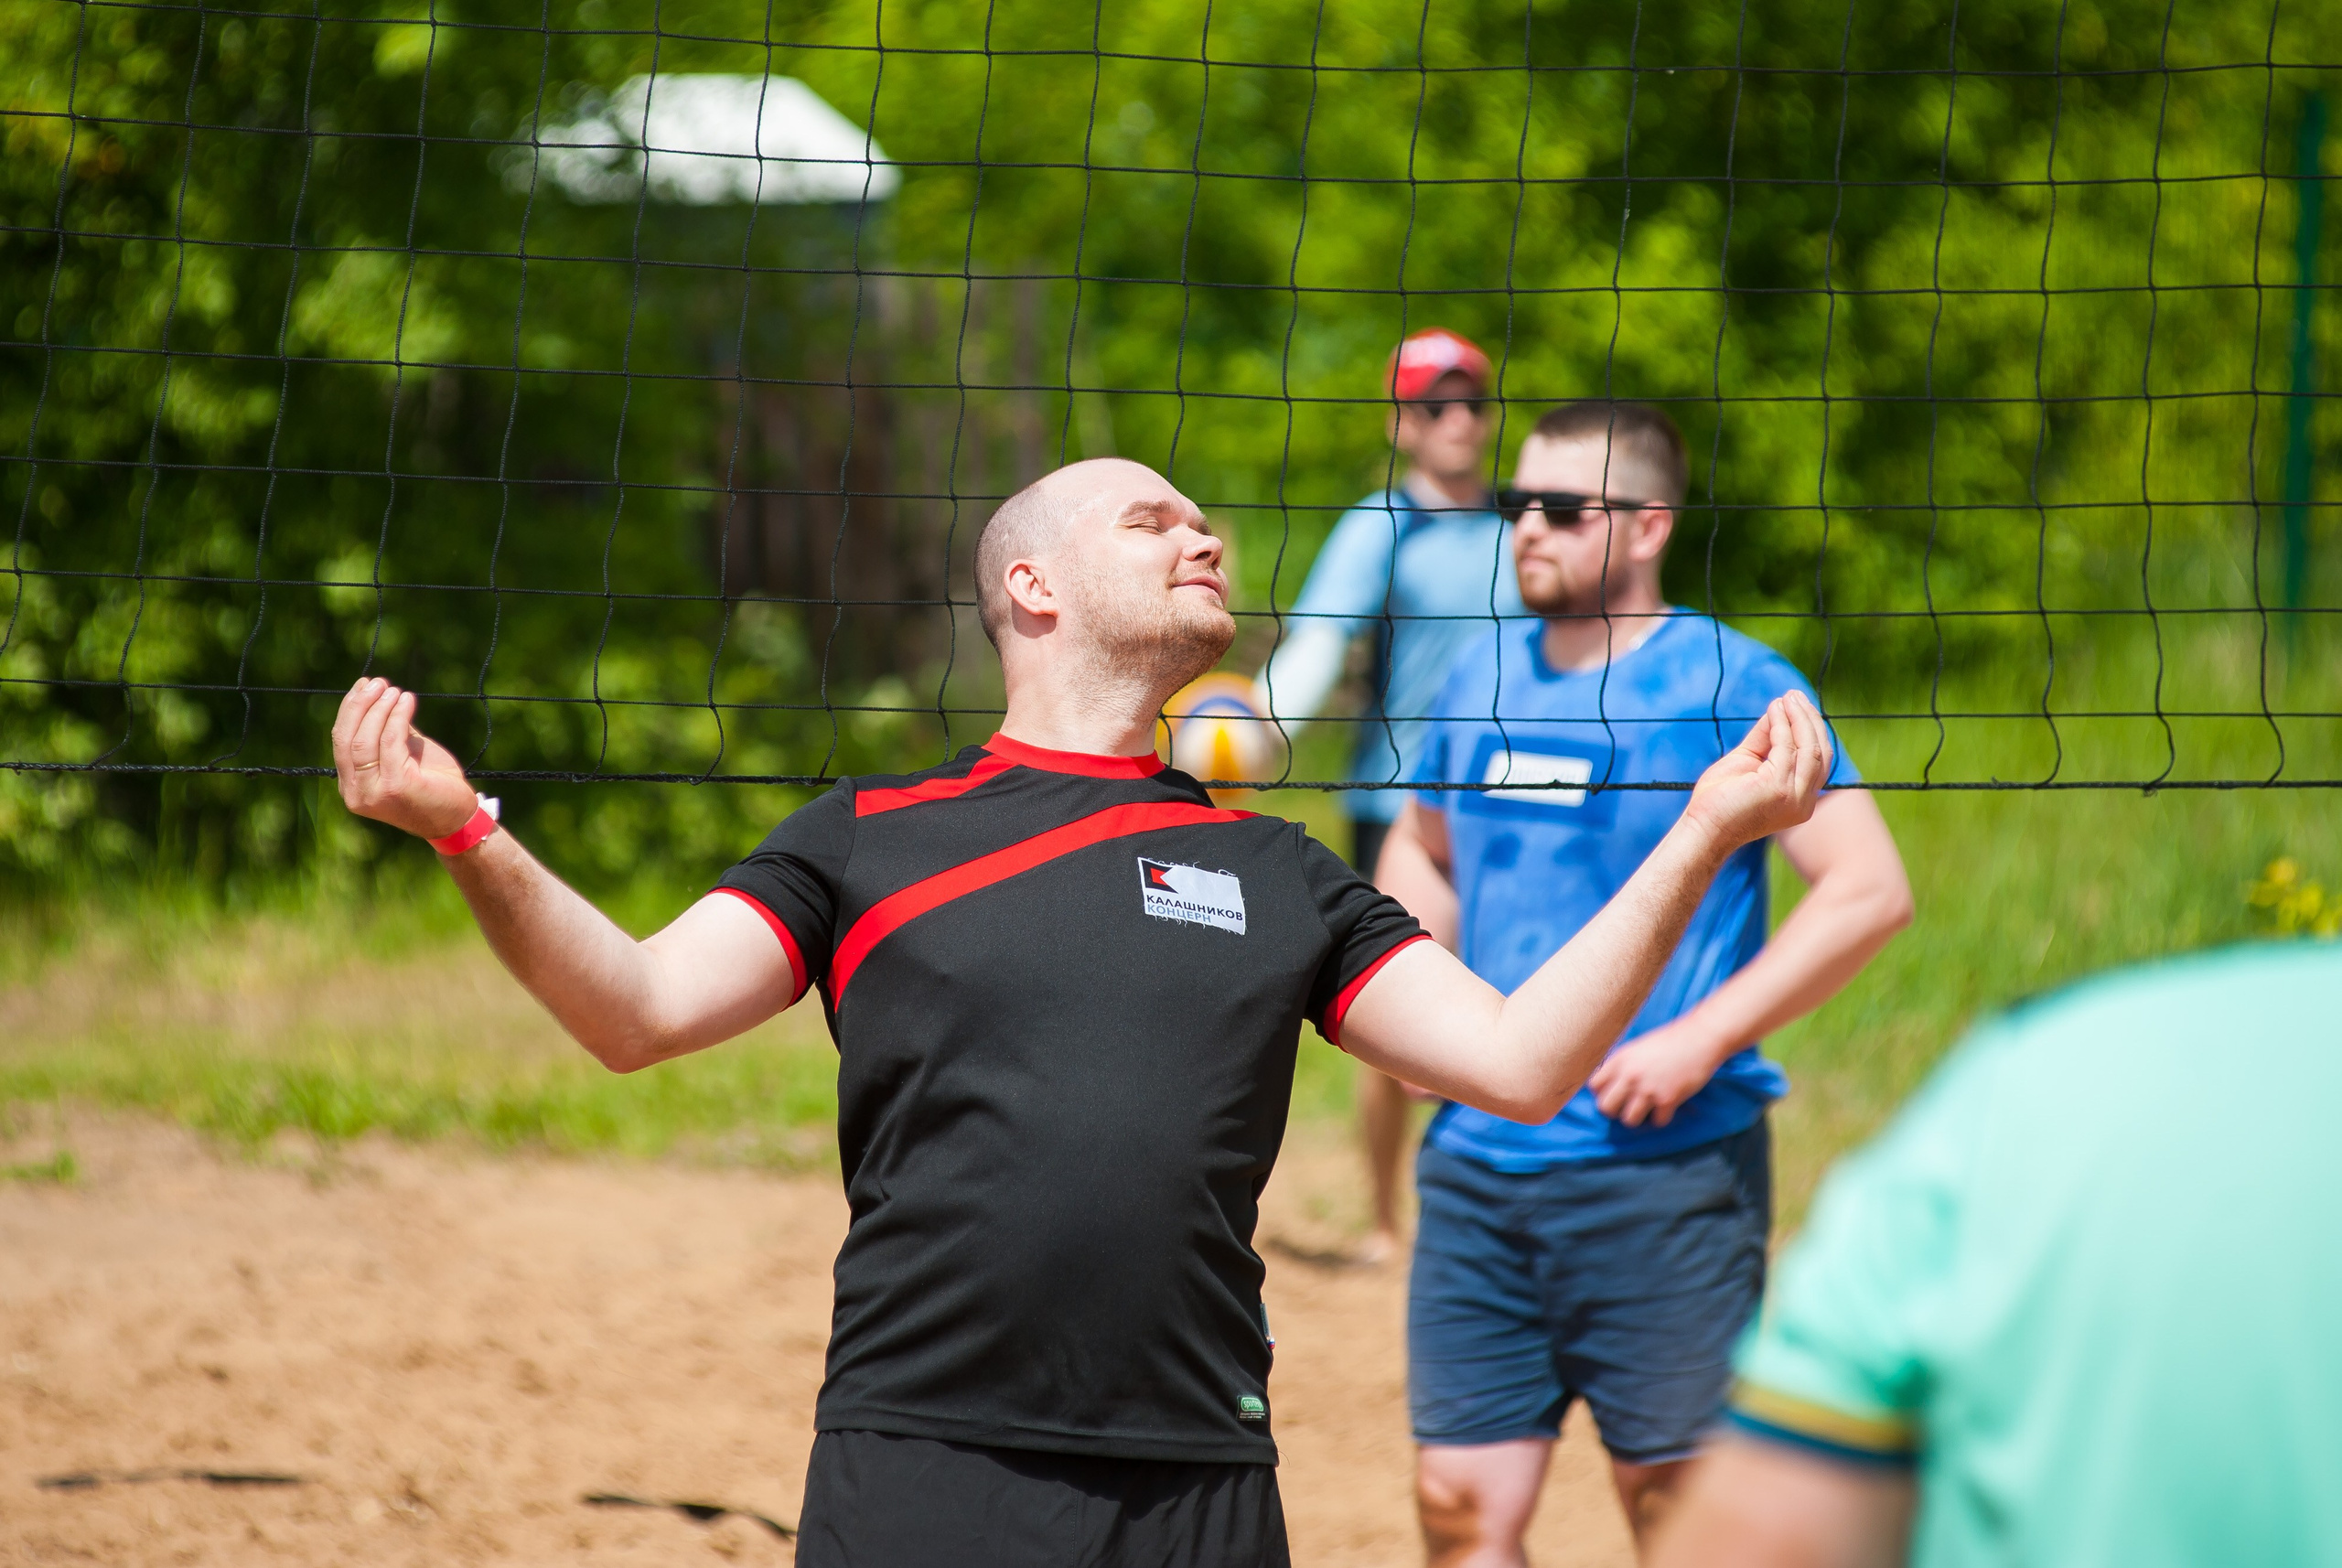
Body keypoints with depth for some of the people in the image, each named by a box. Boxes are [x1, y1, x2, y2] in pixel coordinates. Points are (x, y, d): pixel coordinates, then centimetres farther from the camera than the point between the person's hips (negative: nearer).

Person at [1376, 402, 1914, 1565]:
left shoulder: (1728, 686, -6)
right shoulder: (1485, 681, 11)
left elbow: (1869, 890, -11)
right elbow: (1420, 853, 28)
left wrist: (1697, 1041, -17)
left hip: (1663, 1169, -5)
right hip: (1477, 1159, 5)